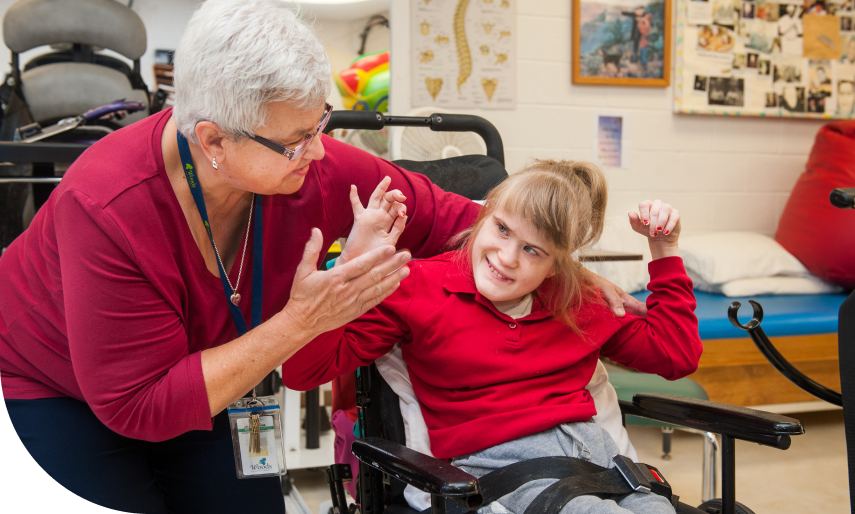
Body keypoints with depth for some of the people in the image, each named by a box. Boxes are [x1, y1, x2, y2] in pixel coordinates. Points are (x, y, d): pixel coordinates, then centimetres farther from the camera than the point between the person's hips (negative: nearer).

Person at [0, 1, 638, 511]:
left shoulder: (312, 166, -26)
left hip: (189, 384, 4)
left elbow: (445, 218, -11)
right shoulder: (109, 210, -38)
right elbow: (139, 407, -32)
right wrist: (302, 321, -38)